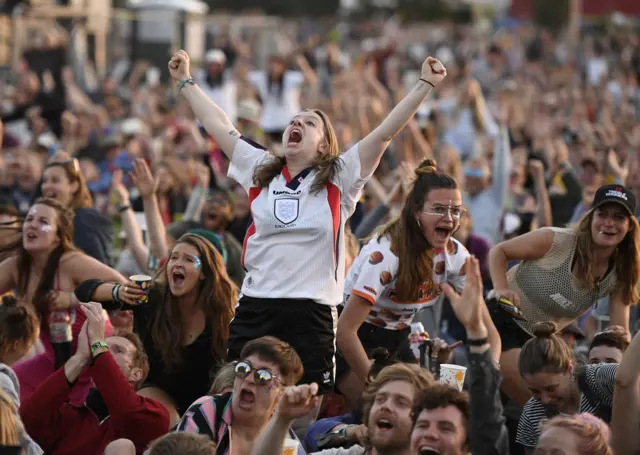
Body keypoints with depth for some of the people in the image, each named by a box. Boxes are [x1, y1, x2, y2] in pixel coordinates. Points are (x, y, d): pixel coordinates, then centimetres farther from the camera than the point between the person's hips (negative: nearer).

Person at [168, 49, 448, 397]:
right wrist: (185, 81, 27)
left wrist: (425, 84, -6)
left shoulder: (338, 179, 5)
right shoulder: (260, 172, 14)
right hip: (254, 310, 3)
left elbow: (384, 133, -1)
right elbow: (220, 127, 21)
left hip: (311, 315, -3)